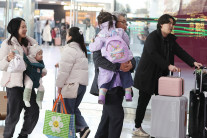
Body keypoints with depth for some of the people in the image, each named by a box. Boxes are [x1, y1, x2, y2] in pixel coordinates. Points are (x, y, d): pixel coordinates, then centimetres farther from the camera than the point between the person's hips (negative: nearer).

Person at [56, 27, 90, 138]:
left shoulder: (69, 50, -14)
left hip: (72, 84, -9)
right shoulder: (81, 49, 16)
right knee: (74, 109, 17)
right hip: (83, 83, 9)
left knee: (69, 110, 1)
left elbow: (64, 70, -15)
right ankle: (83, 127, 3)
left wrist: (59, 85, -6)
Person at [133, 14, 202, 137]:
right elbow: (153, 54, -28)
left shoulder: (170, 39, 9)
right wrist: (168, 66, -36)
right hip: (147, 75, -7)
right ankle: (137, 128, 10)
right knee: (143, 102, -1)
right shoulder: (152, 37, -15)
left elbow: (180, 52, 4)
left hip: (161, 76, 7)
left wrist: (193, 62, -11)